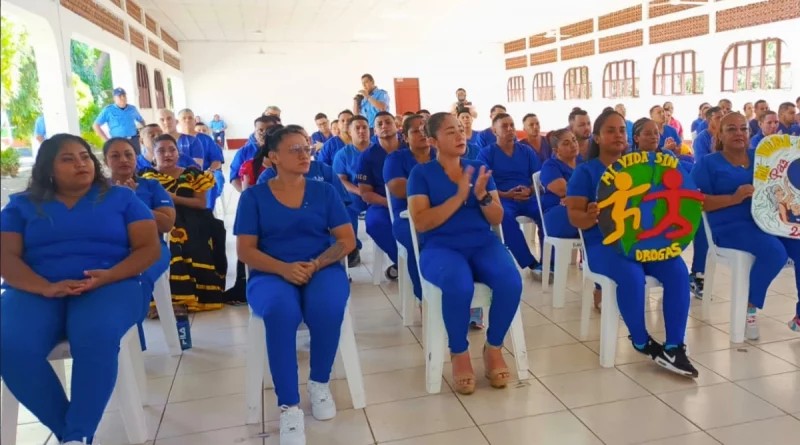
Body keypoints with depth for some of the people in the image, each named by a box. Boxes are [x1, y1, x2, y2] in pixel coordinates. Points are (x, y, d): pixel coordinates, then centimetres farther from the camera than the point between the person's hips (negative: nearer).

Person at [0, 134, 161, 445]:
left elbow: (149, 248, 4)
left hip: (109, 286, -1)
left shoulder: (121, 197, 13)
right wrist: (46, 287, -17)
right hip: (35, 291, 2)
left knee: (97, 335, -36)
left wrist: (109, 276, -15)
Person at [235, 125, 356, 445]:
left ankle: (320, 382, -6)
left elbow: (347, 240, 4)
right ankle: (289, 407, -25)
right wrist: (283, 268, -19)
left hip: (322, 269, 1)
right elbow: (245, 250, -1)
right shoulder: (253, 196, 6)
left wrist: (315, 265, -15)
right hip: (271, 274, -1)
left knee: (328, 306, -33)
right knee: (282, 310, -36)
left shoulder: (324, 191, 10)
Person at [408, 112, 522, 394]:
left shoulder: (480, 168, 13)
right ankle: (459, 353, -9)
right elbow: (421, 222, -9)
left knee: (511, 282, -27)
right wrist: (459, 196, -15)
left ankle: (494, 348, -3)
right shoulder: (421, 173, 3)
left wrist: (482, 195, -11)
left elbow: (497, 219, 9)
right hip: (441, 247, -3)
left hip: (484, 244, 4)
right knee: (459, 286, -36)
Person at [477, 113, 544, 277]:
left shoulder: (527, 151, 16)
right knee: (505, 218, -38)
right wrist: (505, 194, -19)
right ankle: (532, 264, -28)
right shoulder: (486, 153, 5)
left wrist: (529, 191, -12)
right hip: (502, 199, -3)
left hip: (528, 198, 3)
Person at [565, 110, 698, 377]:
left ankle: (675, 347, -16)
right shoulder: (586, 171, 2)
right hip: (604, 242, -4)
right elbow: (574, 216, -6)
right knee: (632, 275, -35)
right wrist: (590, 217, -30)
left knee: (678, 271, -24)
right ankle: (641, 342, -11)